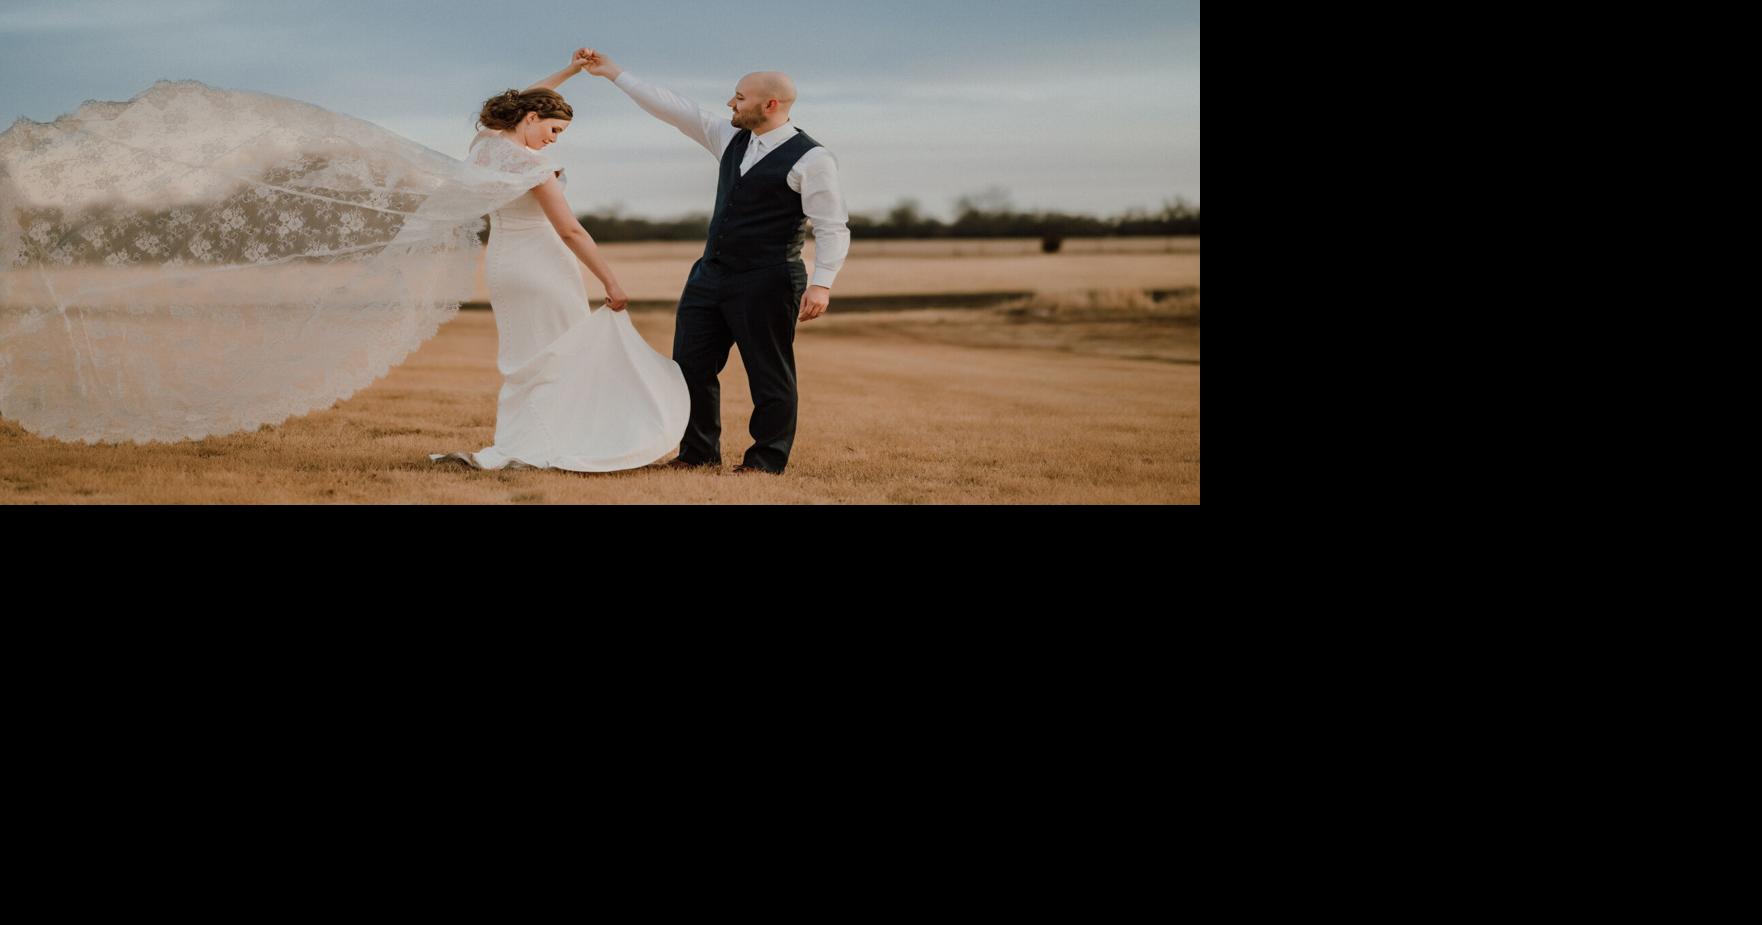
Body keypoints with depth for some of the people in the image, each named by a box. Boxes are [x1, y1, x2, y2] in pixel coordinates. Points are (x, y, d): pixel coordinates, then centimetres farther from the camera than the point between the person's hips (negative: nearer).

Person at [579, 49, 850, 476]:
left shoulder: (810, 159, -11)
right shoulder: (731, 138, 10)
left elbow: (833, 227, -14)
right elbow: (672, 107, 14)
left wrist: (821, 283, -24)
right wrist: (614, 73, 15)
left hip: (765, 282, -8)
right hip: (710, 275, 8)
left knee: (769, 375, 0)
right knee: (690, 365, 9)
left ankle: (767, 460, 11)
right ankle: (698, 452, 20)